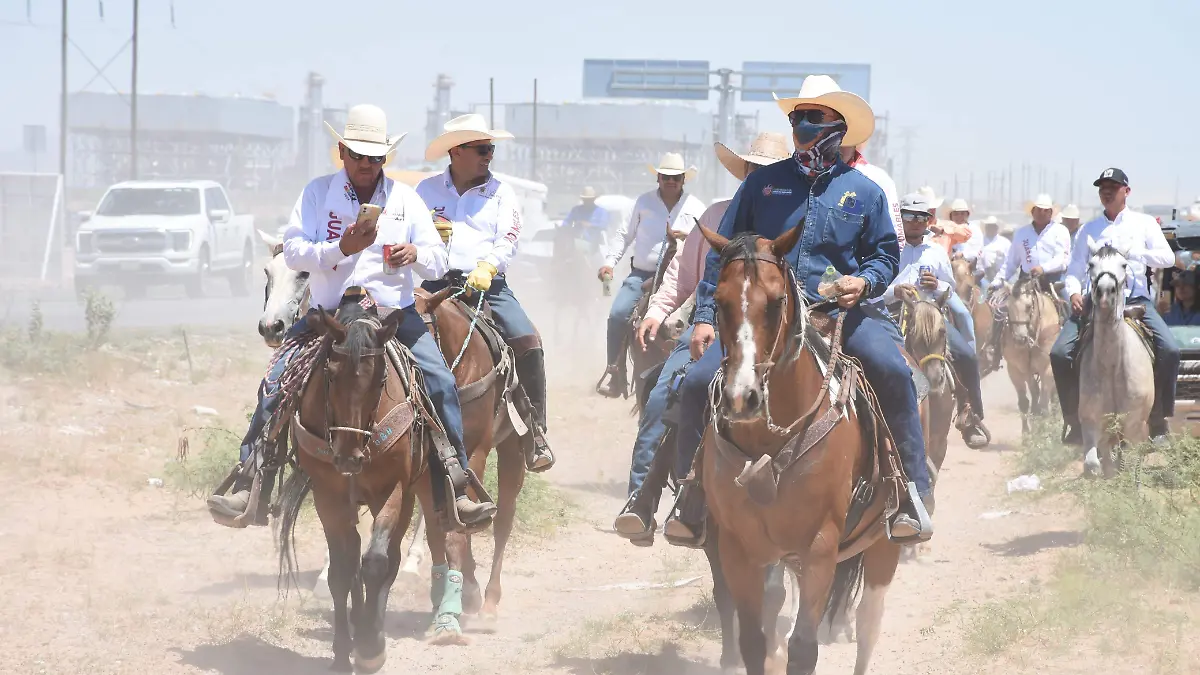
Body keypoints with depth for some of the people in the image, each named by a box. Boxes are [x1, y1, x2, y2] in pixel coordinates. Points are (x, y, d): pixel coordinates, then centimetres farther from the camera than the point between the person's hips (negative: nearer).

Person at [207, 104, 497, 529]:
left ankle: (455, 490, -11)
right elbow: (293, 251, -7)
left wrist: (415, 255, -17)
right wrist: (341, 248, -24)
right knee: (274, 383, -15)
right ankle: (249, 487, -11)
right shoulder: (318, 192, 2)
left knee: (442, 384, -17)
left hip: (396, 315, 1)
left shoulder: (406, 199, 7)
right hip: (328, 315, -1)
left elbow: (438, 262, 7)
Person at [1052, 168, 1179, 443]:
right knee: (1060, 353, -17)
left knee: (1169, 350, -24)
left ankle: (1159, 419, -10)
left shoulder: (1144, 223, 10)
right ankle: (1074, 419, -4)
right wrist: (1074, 292, -9)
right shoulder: (1088, 230, 15)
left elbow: (1167, 258, -1)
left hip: (1135, 299, -2)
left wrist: (1131, 253, -14)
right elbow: (1075, 270, 13)